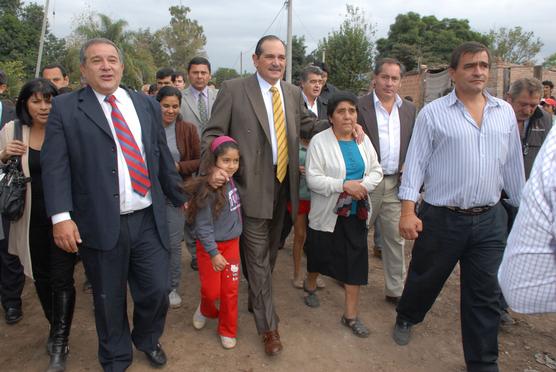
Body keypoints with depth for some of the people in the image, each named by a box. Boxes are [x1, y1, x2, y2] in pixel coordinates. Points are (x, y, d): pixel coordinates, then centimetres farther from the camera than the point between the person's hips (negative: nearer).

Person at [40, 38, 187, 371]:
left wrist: (180, 197, 17)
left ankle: (147, 339, 41)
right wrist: (61, 216, -16)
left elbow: (163, 158, 14)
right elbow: (55, 166, -6)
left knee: (157, 291, 7)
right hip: (100, 225, -2)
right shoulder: (65, 108, 1)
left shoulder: (147, 105, 10)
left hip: (149, 220, 3)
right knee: (109, 300, 13)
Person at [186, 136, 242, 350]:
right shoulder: (207, 189, -23)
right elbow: (203, 226, -19)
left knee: (230, 290, 10)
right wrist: (214, 253, -19)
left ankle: (227, 331, 30)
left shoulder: (232, 182, -4)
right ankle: (206, 309, 43)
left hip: (232, 243, 5)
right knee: (211, 290, 8)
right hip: (210, 246, -5)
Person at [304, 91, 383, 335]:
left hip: (357, 214, 4)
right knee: (319, 255, 15)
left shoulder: (363, 140, 4)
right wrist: (345, 185, -24)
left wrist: (363, 185, -13)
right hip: (327, 214, -3)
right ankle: (310, 286, 47)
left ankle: (351, 315, 19)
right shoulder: (319, 142, -11)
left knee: (356, 264, 5)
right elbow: (313, 180, -16)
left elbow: (376, 170, 7)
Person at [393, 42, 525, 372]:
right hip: (441, 218, -3)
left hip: (490, 220, 3)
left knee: (486, 295, 11)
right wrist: (408, 210, -14)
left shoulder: (505, 112, 8)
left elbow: (513, 165, 13)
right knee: (425, 279, 15)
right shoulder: (433, 113, -4)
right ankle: (406, 318, 46)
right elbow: (416, 162, -7)